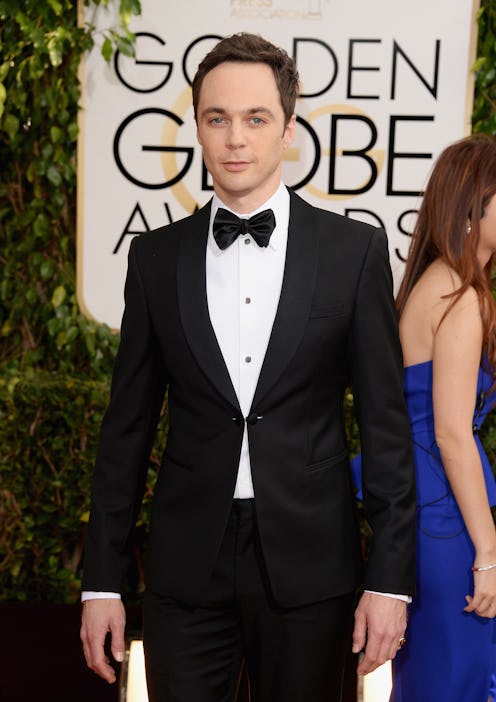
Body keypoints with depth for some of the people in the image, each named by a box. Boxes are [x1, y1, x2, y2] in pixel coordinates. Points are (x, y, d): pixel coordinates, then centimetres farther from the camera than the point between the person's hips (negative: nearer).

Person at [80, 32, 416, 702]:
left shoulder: (356, 250, -3)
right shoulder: (157, 256, 3)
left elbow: (386, 420, -2)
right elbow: (129, 425, 5)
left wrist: (390, 577, -6)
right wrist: (101, 581, 4)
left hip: (310, 565, -1)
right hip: (186, 565, 1)